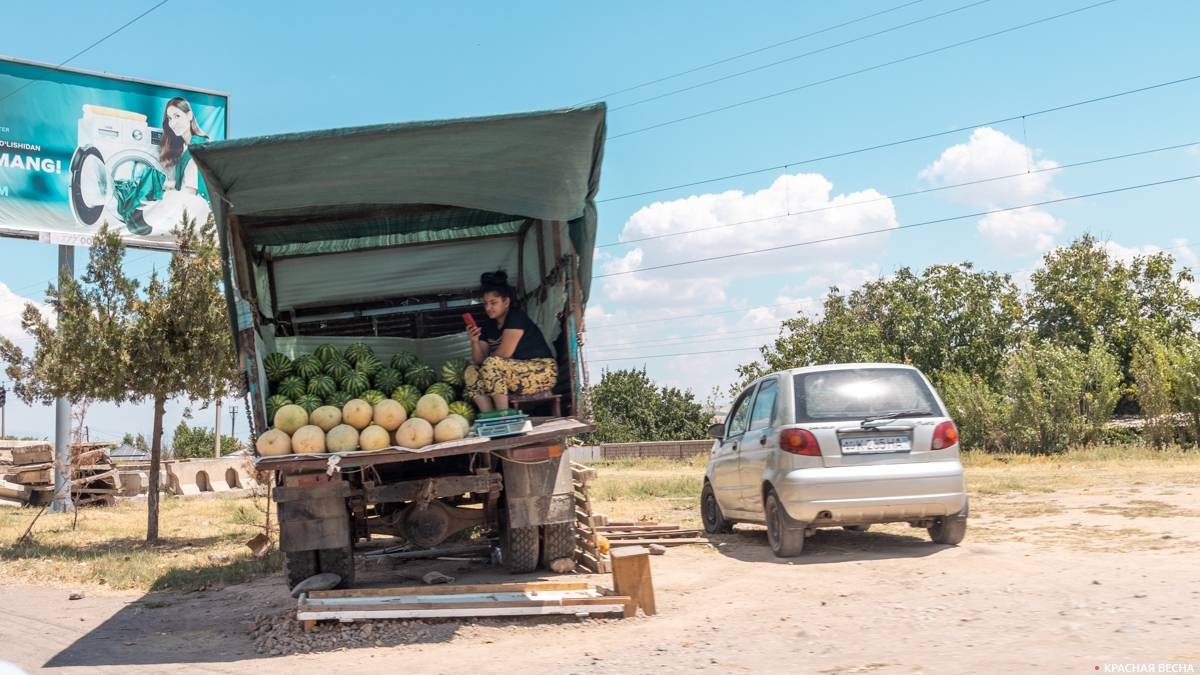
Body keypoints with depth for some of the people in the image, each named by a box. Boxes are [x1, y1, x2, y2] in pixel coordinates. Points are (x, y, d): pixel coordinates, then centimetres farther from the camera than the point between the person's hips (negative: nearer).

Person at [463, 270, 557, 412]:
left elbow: (505, 353, -18)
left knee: (491, 365, -29)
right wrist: (475, 342, -14)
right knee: (471, 372, -6)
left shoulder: (516, 317, -11)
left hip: (542, 372, -8)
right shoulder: (487, 326, 10)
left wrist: (487, 359, 0)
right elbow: (479, 360, 4)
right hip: (516, 374, 8)